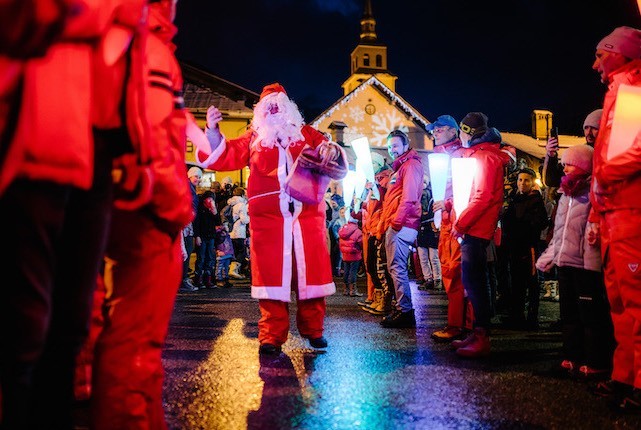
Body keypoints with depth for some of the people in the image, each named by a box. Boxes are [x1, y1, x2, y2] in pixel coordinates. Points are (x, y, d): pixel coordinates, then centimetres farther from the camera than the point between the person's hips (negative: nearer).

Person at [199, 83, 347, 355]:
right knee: (272, 272, -3)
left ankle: (313, 329, 16)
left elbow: (337, 163, 13)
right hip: (268, 217, -1)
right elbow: (224, 156, 6)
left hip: (308, 215, 1)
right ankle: (272, 335, 2)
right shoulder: (253, 138, 17)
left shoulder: (307, 134, 18)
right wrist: (213, 130, -10)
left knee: (310, 270, 3)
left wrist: (331, 151, -10)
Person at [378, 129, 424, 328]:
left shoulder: (411, 165, -5)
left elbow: (409, 196, -17)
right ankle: (401, 308, 17)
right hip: (394, 226, 11)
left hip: (402, 225, -11)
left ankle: (405, 311, -12)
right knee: (395, 267, 12)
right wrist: (384, 225, 20)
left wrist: (396, 221, -20)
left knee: (397, 267, -13)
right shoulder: (399, 167, 26)